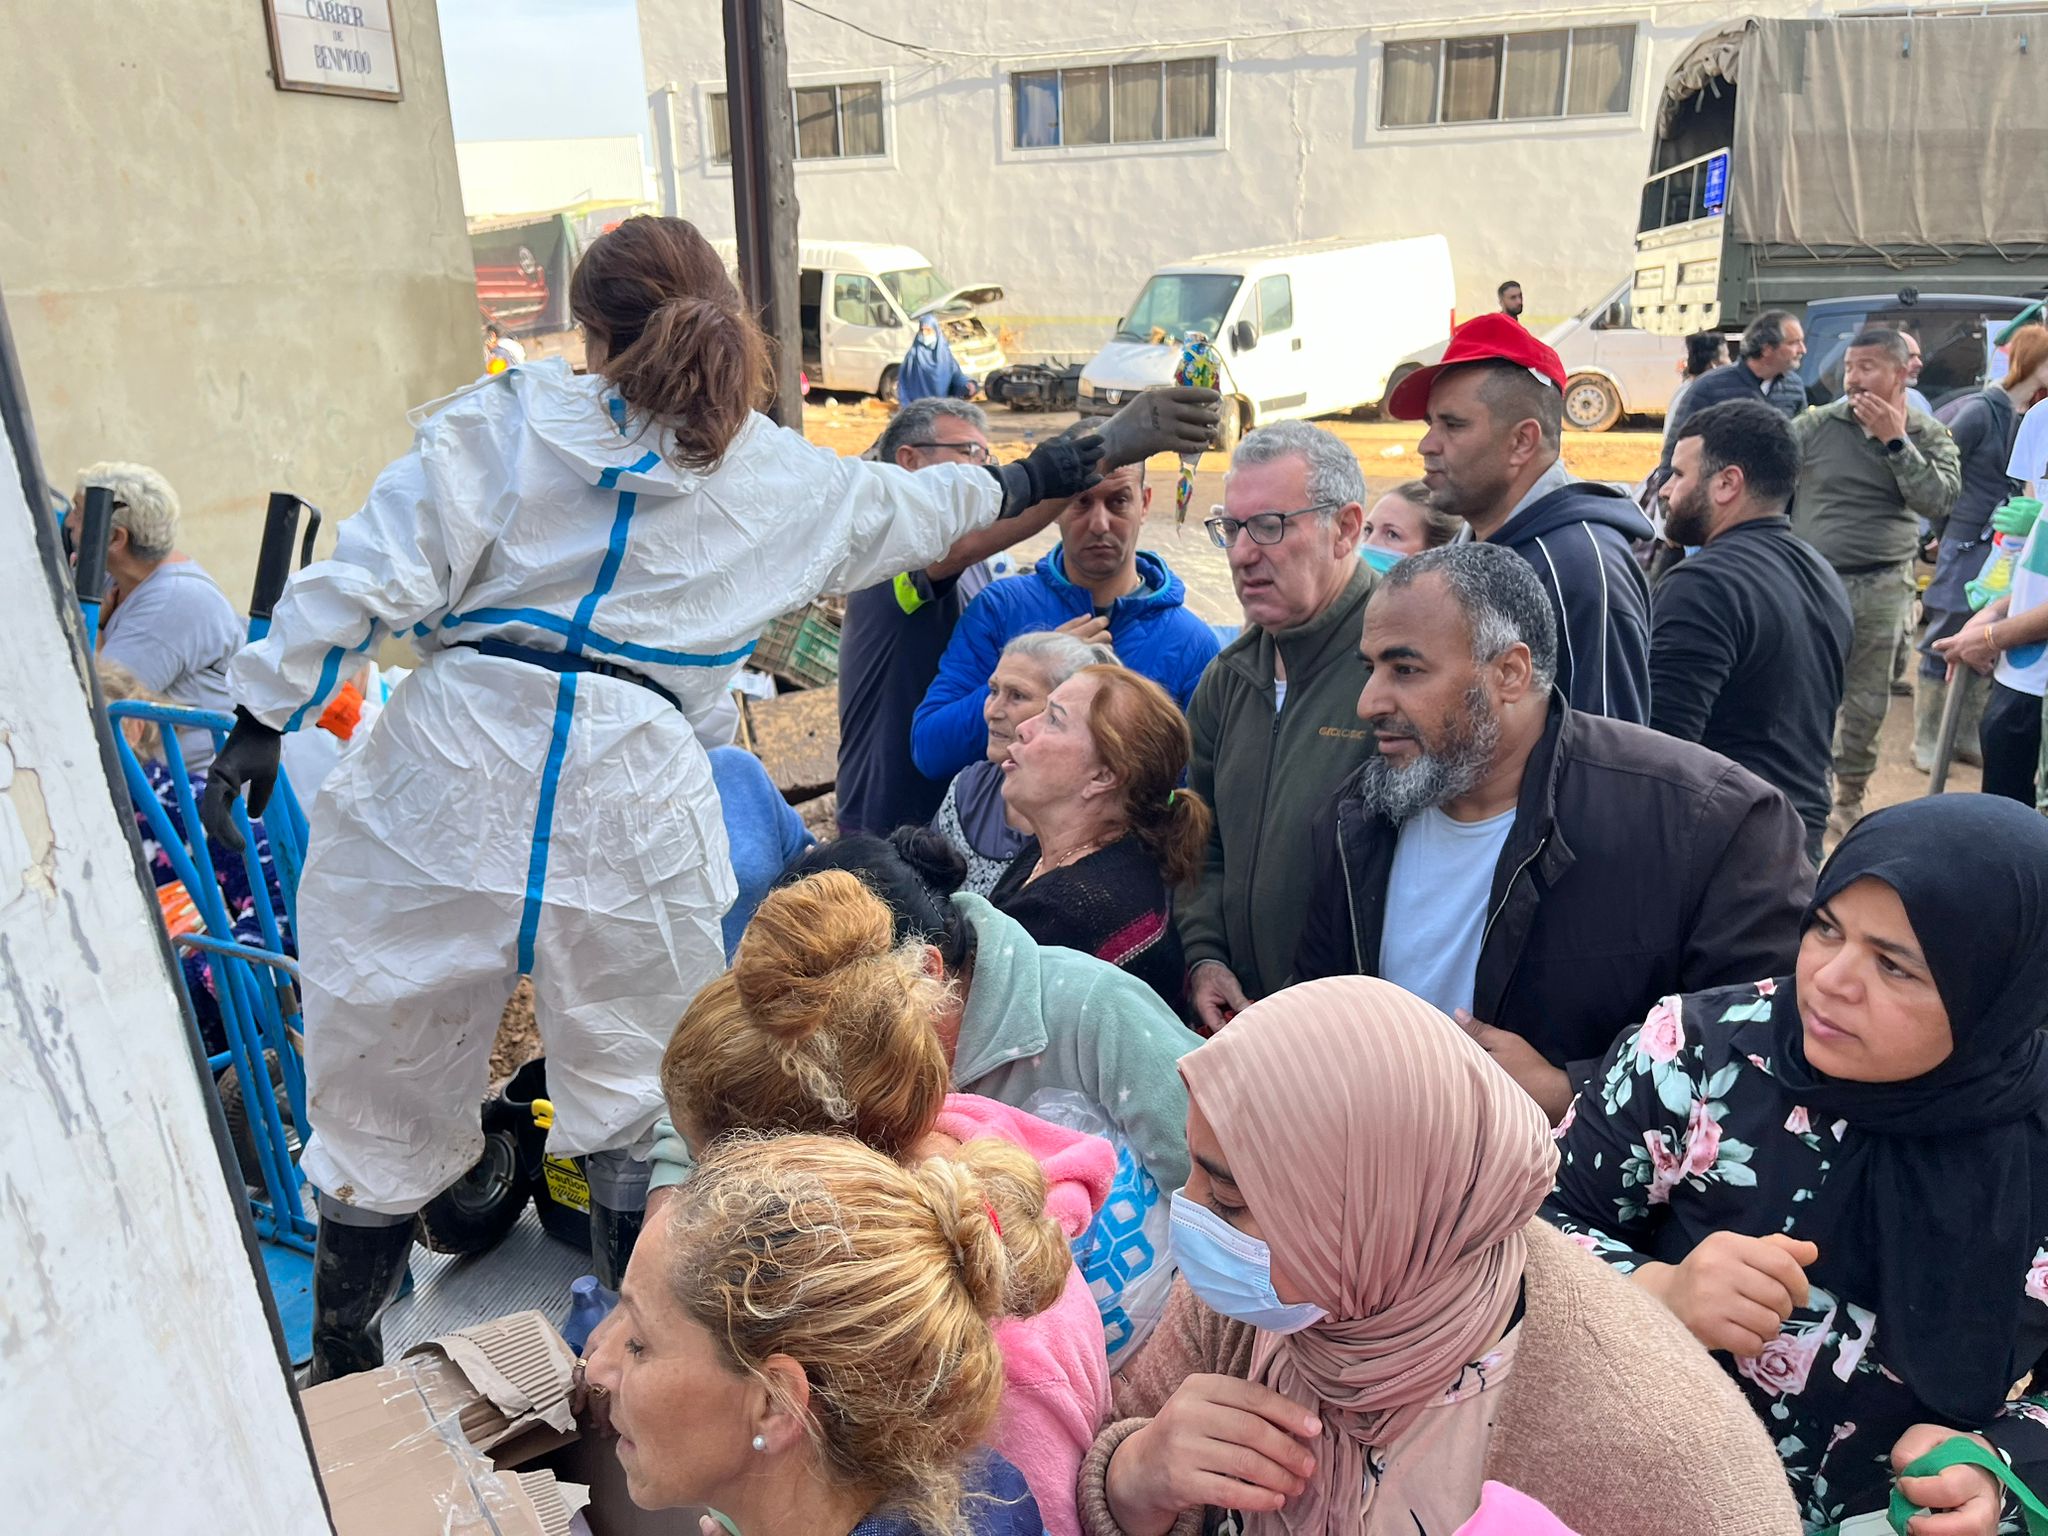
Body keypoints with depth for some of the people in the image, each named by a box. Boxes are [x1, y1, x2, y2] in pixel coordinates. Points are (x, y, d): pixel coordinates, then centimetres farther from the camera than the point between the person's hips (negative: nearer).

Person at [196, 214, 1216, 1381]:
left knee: (383, 1099, 16)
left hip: (449, 768, 1)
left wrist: (263, 716, 4)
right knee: (641, 1111, 15)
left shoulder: (508, 420, 9)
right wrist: (1065, 466, 44)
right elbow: (928, 507, 28)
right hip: (633, 802, 0)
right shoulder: (784, 480, 13)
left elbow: (374, 576, 1)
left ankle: (341, 1384, 35)